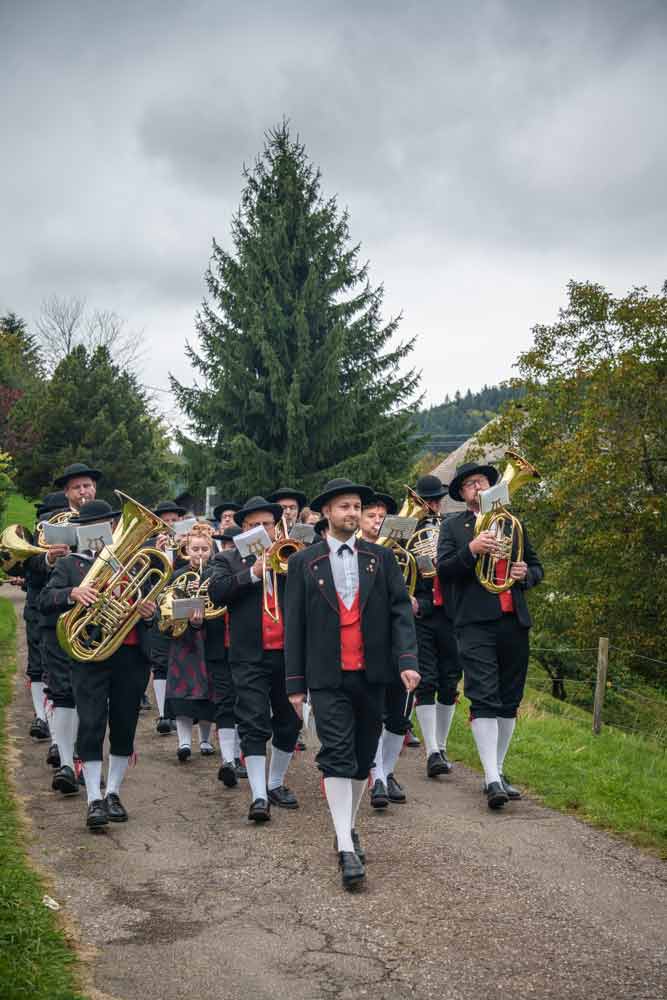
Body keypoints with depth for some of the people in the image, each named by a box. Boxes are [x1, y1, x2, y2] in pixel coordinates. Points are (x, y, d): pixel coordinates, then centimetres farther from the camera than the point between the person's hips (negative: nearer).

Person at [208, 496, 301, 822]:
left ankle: (276, 784, 28)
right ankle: (259, 796, -8)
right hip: (251, 657, -3)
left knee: (288, 722, 12)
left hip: (289, 654, 3)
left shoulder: (291, 557, 11)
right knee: (254, 725, -8)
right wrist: (254, 572, -18)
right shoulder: (228, 560, 6)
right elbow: (216, 592, -11)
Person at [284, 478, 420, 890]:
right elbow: (294, 624, 3)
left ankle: (349, 827, 29)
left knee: (363, 758, 11)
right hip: (327, 676, -2)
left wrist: (407, 660, -13)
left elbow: (400, 611, 2)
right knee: (338, 758, -9)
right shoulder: (304, 562, 3)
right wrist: (295, 683, 0)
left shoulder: (381, 558, 7)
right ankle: (346, 848, -10)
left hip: (371, 674, 3)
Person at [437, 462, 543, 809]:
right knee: (484, 699, -12)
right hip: (476, 623, -4)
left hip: (514, 621, 4)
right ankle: (492, 779, -15)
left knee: (509, 701, 9)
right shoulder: (452, 526, 7)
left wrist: (526, 574, 0)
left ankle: (498, 771, 19)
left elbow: (536, 567, 23)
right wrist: (471, 549, -20)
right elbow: (443, 570, -5)